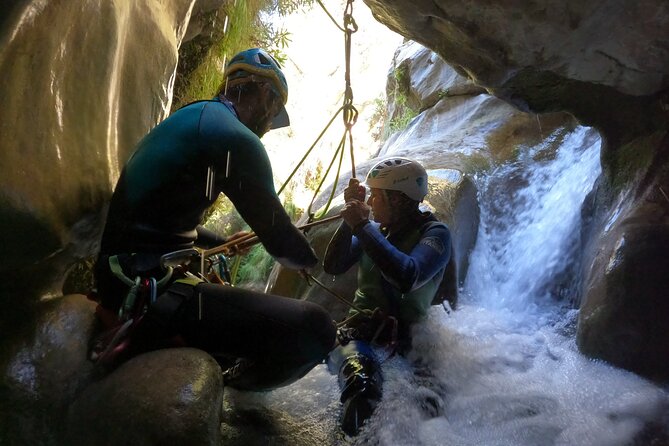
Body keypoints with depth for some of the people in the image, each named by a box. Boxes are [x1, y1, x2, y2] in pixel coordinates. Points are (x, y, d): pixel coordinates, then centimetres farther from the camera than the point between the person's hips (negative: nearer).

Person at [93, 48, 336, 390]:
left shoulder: (191, 118, 17)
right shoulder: (237, 137, -13)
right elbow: (278, 238, -10)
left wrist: (223, 243, 41)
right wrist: (311, 260, 12)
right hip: (152, 294, -11)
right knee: (315, 329, -17)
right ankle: (231, 382, 8)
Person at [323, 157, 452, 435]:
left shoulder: (435, 233, -8)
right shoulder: (375, 229, 13)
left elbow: (407, 277, -30)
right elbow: (332, 267, 4)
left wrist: (362, 227, -24)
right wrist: (351, 220, -7)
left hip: (398, 337, -5)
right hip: (358, 326, 6)